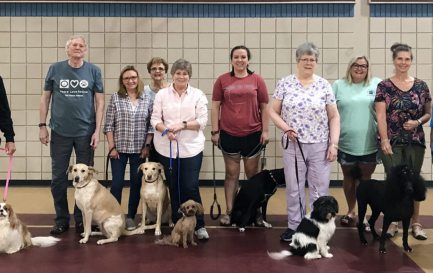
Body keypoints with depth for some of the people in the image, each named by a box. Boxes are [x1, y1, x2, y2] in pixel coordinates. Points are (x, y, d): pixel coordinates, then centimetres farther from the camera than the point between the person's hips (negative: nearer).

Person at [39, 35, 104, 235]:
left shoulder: (93, 71, 1)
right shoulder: (55, 69, 3)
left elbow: (100, 102, 1)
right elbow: (45, 98, 7)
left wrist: (97, 130, -5)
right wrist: (42, 126, 0)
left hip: (85, 132, 0)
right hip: (60, 132, 1)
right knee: (58, 178, 6)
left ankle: (81, 219, 20)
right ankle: (61, 220, 19)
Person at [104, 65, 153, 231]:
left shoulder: (147, 99, 3)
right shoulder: (115, 98, -1)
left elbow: (151, 125, 4)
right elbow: (108, 125, -2)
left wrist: (147, 145, -2)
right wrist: (112, 147, -7)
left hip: (139, 149, 2)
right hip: (119, 149, -1)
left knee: (136, 184, 7)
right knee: (117, 184, 0)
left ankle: (131, 217, 19)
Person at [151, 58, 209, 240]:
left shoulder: (198, 95, 4)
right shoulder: (162, 94, 7)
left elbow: (202, 121, -3)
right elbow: (155, 119, 2)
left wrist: (182, 125, -16)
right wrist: (166, 130, -16)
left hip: (191, 148, -2)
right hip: (167, 147, 2)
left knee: (191, 187, -6)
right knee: (173, 187, 9)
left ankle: (199, 226, 5)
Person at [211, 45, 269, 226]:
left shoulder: (257, 80, 1)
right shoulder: (222, 80, 2)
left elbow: (264, 107, 4)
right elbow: (215, 107, 3)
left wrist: (266, 130, -1)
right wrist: (214, 131, -1)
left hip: (253, 134, 0)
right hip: (228, 134, 0)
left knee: (252, 174, 10)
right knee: (231, 174, 7)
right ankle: (229, 212, 15)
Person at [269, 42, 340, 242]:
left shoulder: (324, 85, 2)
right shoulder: (285, 84, 1)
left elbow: (334, 117, 3)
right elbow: (273, 112, 4)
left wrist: (334, 144, -4)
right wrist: (285, 128, -12)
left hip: (320, 146, 0)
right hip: (293, 146, 0)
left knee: (320, 189, 5)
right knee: (294, 189, 9)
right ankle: (294, 226, 22)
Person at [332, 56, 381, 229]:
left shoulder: (377, 85, 2)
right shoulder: (338, 85, 4)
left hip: (369, 143, -1)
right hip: (345, 142, 1)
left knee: (366, 179, 7)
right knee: (348, 177, 15)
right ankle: (351, 211, 32)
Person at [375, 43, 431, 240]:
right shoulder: (384, 86, -1)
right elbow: (381, 115, -6)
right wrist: (384, 140, -14)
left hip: (415, 142, 2)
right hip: (392, 142, -2)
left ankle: (415, 223, 15)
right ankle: (393, 222, 14)